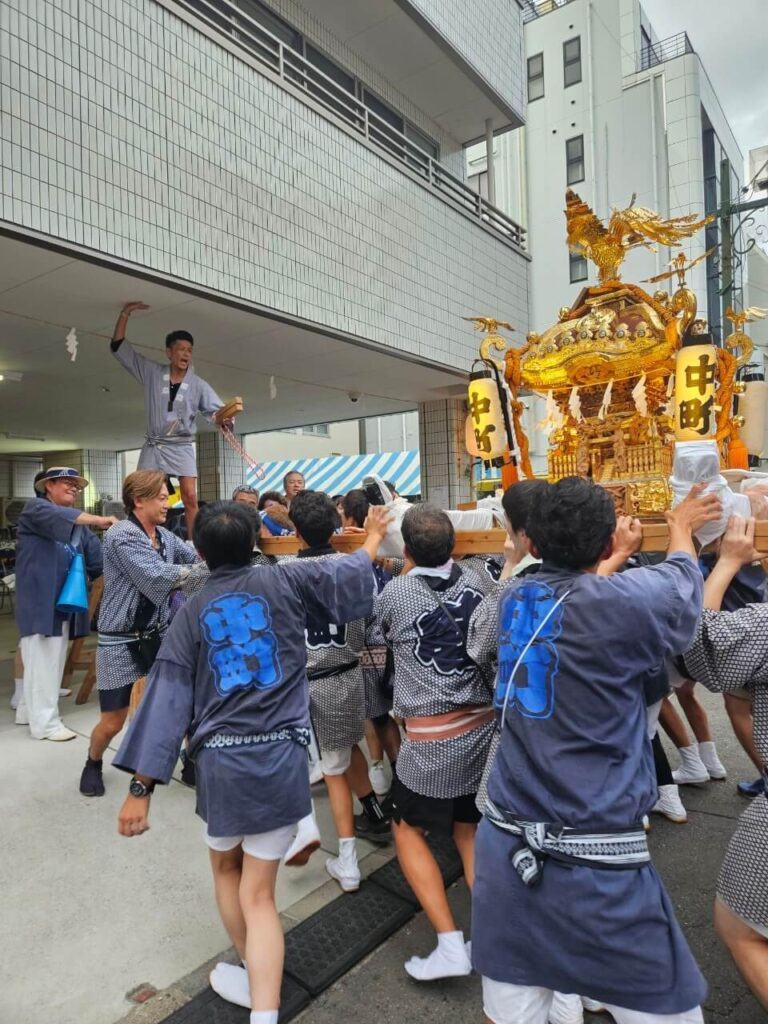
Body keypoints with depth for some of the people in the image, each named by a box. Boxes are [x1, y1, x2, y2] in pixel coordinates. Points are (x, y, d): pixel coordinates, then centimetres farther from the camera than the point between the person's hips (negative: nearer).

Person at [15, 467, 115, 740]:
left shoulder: (79, 523, 17)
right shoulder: (35, 508, -3)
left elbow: (95, 554, 5)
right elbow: (59, 516, -26)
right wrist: (97, 520, -36)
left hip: (65, 601, 8)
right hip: (40, 599, -8)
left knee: (53, 659, 14)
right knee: (41, 659, -4)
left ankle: (30, 709, 29)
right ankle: (45, 721, 3)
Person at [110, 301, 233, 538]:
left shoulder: (199, 385, 1)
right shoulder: (151, 372, 5)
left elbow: (217, 412, -6)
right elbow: (118, 347, 8)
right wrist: (125, 314, 0)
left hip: (181, 448, -1)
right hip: (153, 446, 2)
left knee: (190, 498, -11)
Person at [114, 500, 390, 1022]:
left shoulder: (192, 612, 2)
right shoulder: (284, 581, -1)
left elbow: (167, 700, -1)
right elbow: (352, 571, 9)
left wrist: (141, 788, 2)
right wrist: (375, 534, 29)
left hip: (220, 762, 1)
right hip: (283, 758, -1)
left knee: (226, 868, 28)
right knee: (258, 892, 11)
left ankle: (254, 978, 46)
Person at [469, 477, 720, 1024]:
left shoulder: (514, 598, -1)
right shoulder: (623, 601, -16)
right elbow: (682, 588, 8)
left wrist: (616, 554, 38)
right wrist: (681, 529, 27)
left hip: (506, 844, 6)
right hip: (595, 861, -5)